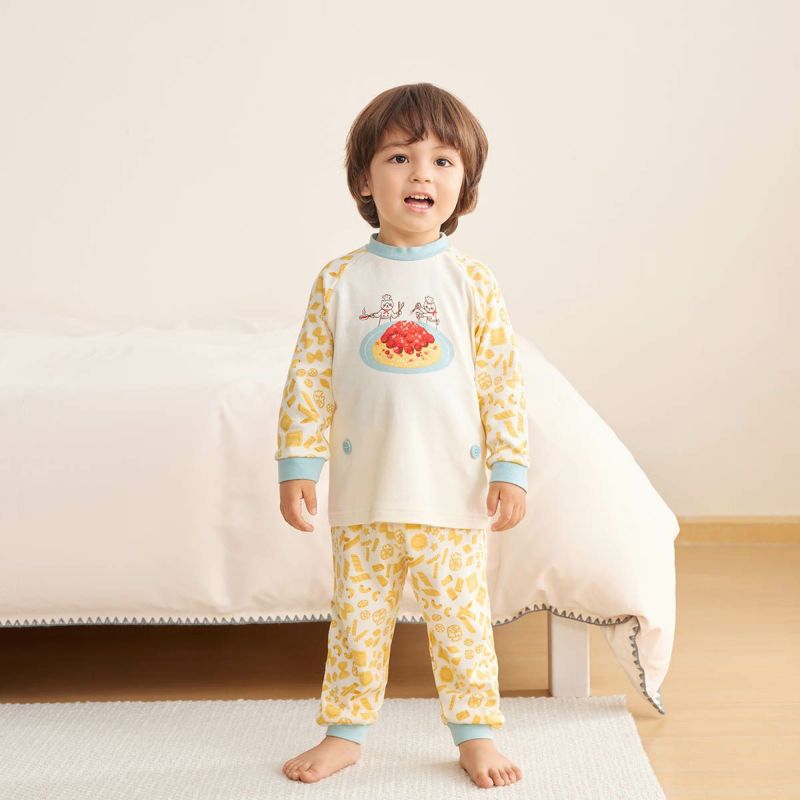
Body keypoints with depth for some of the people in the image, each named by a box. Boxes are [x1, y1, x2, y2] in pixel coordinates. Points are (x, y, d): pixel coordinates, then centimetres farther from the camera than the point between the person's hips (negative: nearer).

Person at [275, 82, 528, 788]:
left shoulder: (472, 283, -2)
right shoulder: (339, 282, -1)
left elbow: (503, 383, -1)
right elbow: (309, 380, 0)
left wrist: (510, 467, -5)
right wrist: (297, 464, -3)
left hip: (451, 496, -1)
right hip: (363, 496, 1)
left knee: (461, 618, 8)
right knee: (358, 617, 12)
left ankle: (476, 732, 25)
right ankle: (346, 731, 28)